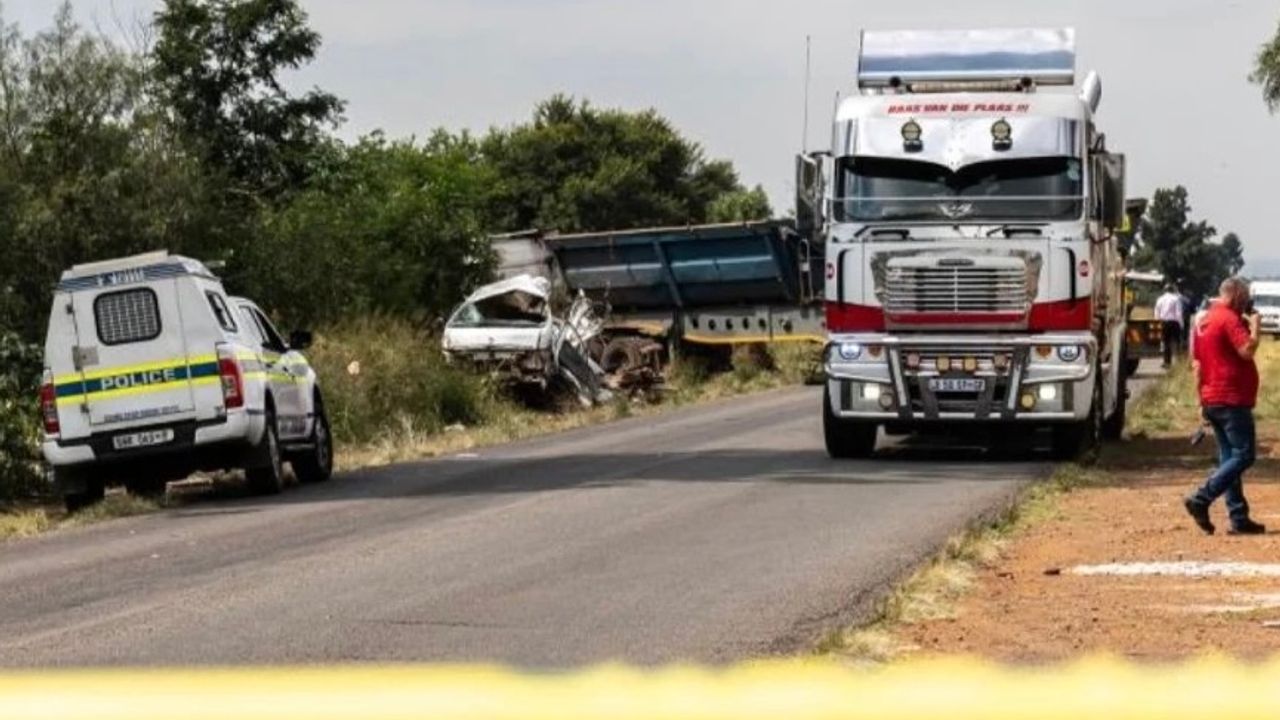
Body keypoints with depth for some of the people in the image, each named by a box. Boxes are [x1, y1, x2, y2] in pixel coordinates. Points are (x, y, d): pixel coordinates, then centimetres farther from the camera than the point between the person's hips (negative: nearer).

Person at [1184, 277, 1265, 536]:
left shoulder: (1203, 321, 15)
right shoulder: (1230, 319, -13)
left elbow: (1198, 364, 18)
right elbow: (1247, 350, -23)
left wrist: (1202, 400, 21)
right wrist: (1255, 327, -6)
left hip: (1212, 400, 10)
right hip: (1232, 399, -10)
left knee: (1230, 457, 9)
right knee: (1243, 456, -7)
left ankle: (1239, 518, 7)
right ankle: (1201, 499, -15)